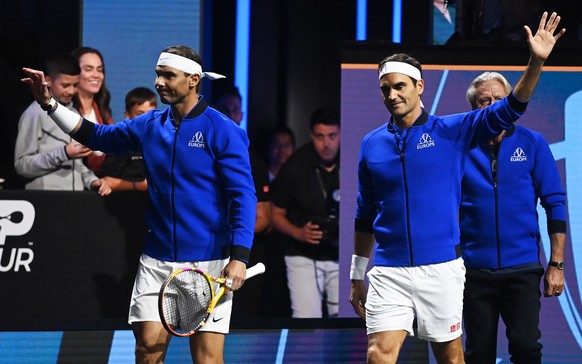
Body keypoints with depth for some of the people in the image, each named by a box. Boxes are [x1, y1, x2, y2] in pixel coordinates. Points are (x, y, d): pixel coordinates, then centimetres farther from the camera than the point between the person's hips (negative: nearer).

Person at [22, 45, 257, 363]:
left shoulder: (222, 131, -8)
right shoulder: (150, 125, 9)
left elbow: (243, 196, -11)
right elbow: (97, 135, 20)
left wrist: (239, 257, -20)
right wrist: (49, 104, 8)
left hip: (208, 263, -5)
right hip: (157, 262, 5)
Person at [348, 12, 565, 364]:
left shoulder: (451, 131, 1)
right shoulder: (372, 144, 7)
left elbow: (507, 109, -8)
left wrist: (536, 62, -22)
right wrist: (358, 275, 16)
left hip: (441, 269, -1)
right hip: (389, 272, 1)